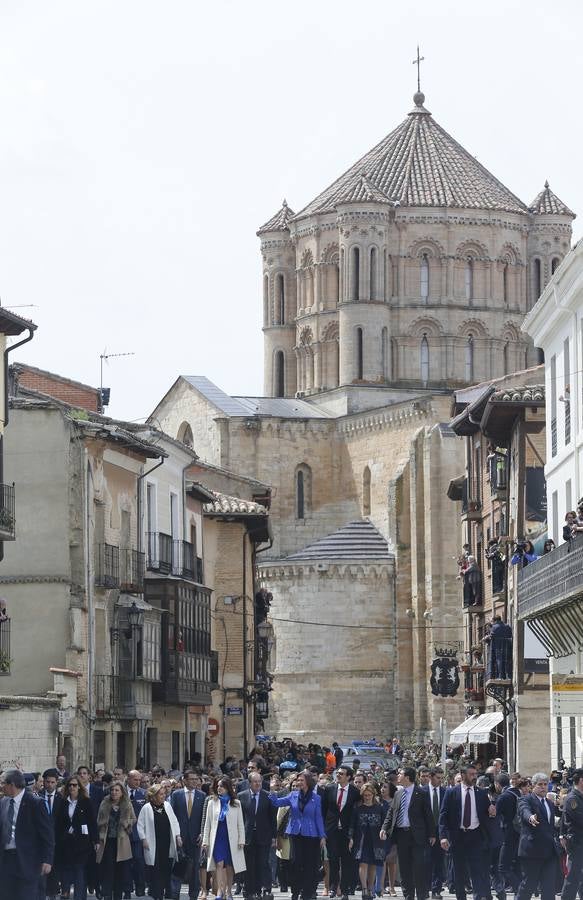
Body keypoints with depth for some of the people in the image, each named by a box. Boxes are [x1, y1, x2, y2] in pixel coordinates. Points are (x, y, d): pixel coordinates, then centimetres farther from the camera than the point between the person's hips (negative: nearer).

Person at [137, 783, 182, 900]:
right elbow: (140, 825, -3)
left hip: (167, 844, 4)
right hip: (154, 845, -4)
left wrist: (177, 835, 6)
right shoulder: (146, 808, -6)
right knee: (155, 870, -1)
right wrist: (143, 839, -8)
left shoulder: (167, 805, 7)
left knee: (166, 868, 6)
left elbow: (174, 821, 13)